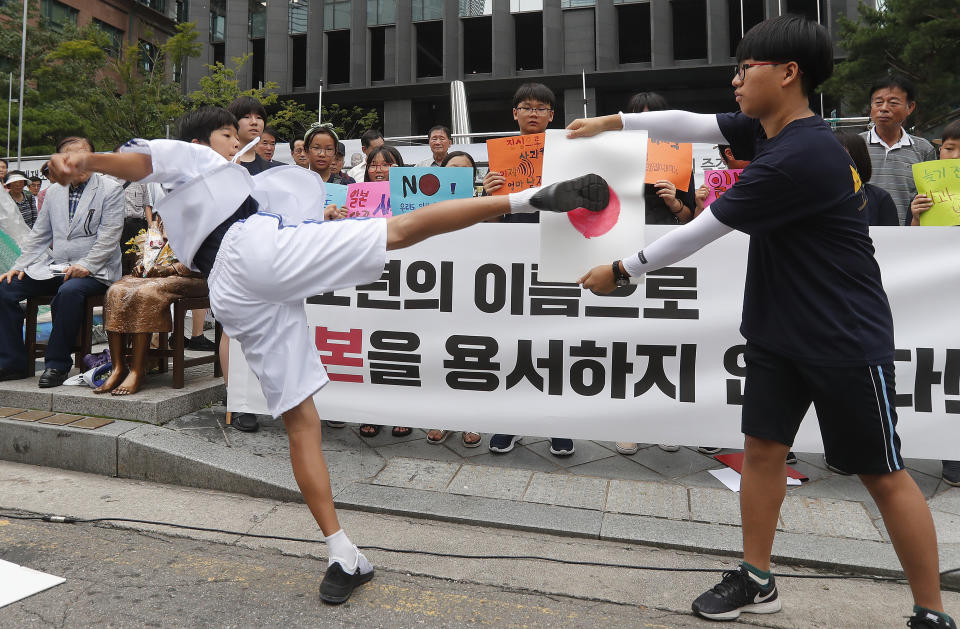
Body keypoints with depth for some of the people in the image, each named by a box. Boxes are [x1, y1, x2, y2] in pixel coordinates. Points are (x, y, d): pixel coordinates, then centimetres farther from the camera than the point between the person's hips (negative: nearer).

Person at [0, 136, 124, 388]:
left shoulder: (111, 189, -2)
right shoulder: (54, 191, 16)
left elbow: (109, 237, -10)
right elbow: (39, 235, 19)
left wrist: (85, 266, -21)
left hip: (93, 271, -6)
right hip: (52, 267, 6)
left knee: (69, 291, -36)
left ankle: (57, 364, -22)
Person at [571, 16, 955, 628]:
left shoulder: (799, 157, -25)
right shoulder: (766, 130, 2)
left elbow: (701, 230, -21)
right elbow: (694, 124, 11)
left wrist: (621, 271, -11)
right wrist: (613, 121, 7)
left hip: (846, 337, -8)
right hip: (778, 328, 9)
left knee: (884, 475, 4)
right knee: (762, 448, 10)